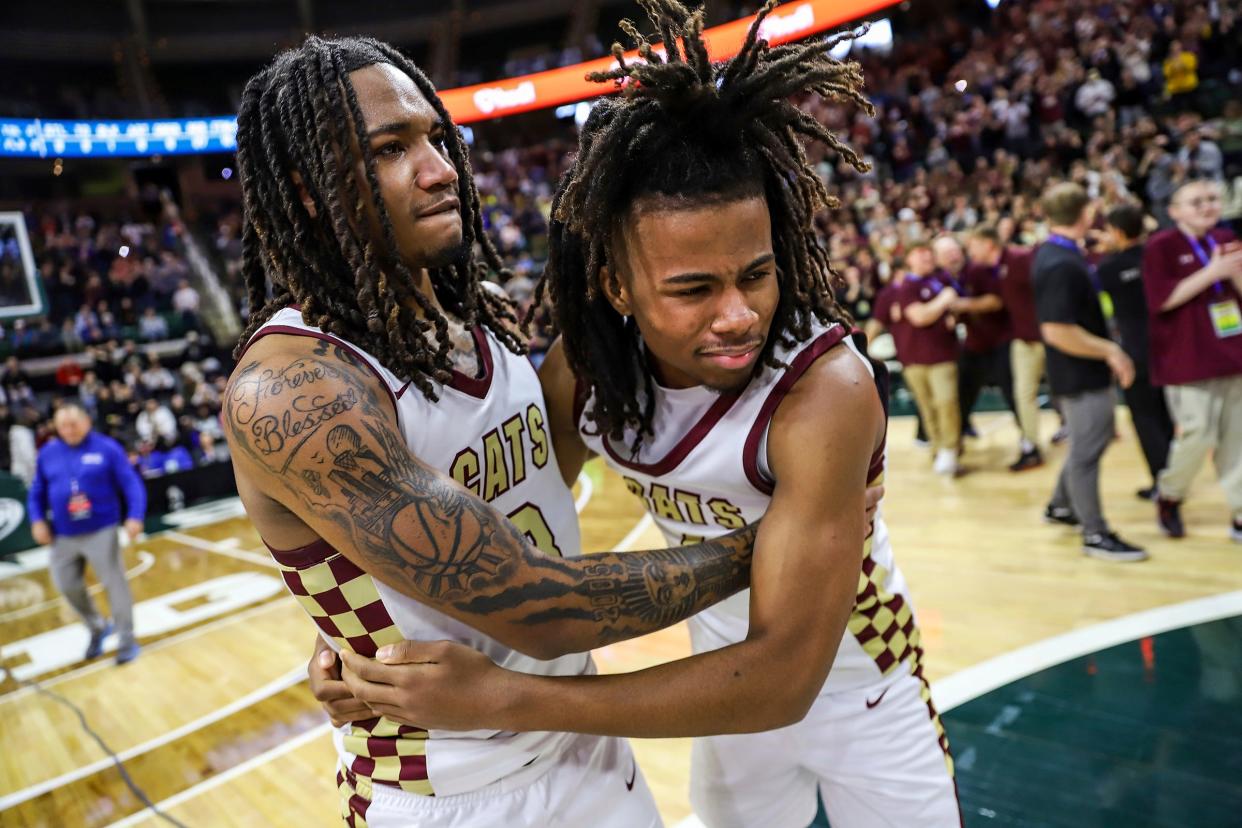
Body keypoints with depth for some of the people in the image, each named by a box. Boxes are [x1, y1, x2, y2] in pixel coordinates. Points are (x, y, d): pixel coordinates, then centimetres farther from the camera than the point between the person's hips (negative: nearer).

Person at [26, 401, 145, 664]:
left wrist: (135, 516, -20)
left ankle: (126, 640, 8)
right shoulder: (47, 453, 6)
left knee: (114, 583, -4)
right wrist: (37, 520, -1)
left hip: (101, 531, -4)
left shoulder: (107, 448, -6)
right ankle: (97, 627, 34)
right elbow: (37, 492, 14)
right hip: (64, 536, 5)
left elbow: (131, 484, -9)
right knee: (67, 585, 10)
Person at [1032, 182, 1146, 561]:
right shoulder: (1061, 266, -24)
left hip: (1085, 372, 10)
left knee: (1090, 442, 22)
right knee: (1087, 450, -1)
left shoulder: (1053, 253, 8)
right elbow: (1057, 331, -29)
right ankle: (1096, 534, 11)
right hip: (1081, 374, -10)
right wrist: (1110, 351, -21)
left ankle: (1061, 506, 36)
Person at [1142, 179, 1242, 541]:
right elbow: (1161, 300, -16)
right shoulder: (1160, 246, -6)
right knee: (1199, 436, -9)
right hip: (1189, 359, -6)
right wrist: (1211, 272, -19)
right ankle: (1169, 497, 18)